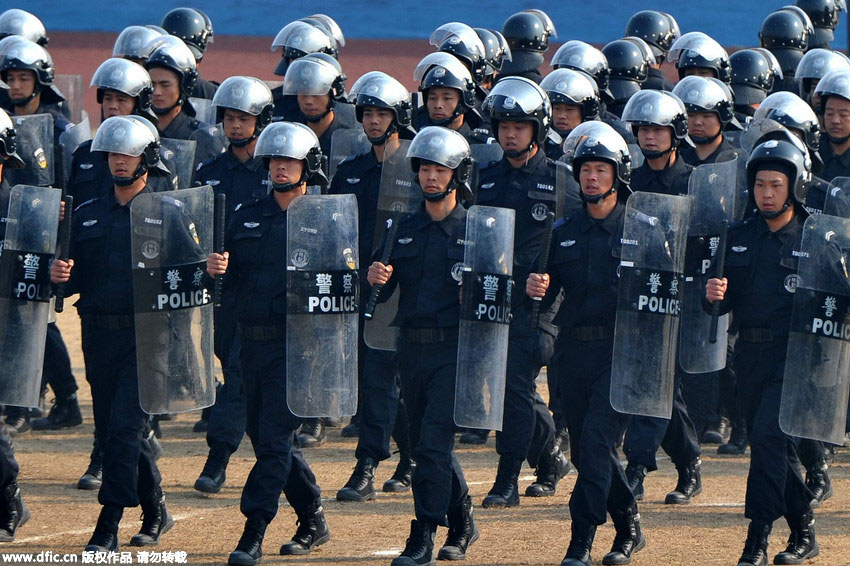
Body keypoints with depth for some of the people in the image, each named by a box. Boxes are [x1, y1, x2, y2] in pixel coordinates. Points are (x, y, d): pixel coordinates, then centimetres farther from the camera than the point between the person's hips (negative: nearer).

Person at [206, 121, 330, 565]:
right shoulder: (248, 216, 14)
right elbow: (231, 283, 15)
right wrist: (216, 270, -6)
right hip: (253, 340, 6)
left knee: (274, 438, -11)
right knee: (265, 437, 12)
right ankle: (313, 521, 27)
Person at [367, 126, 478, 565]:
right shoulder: (405, 228, 12)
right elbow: (383, 291, 12)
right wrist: (375, 277, -10)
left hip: (454, 350, -5)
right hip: (411, 347, 5)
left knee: (433, 443, -13)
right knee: (427, 443, 13)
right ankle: (462, 524, 30)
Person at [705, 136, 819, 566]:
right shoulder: (739, 239, 11)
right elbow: (728, 301, 16)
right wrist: (715, 295, -7)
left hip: (793, 357, -6)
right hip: (749, 355, 6)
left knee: (768, 433, -19)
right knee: (775, 446, 12)